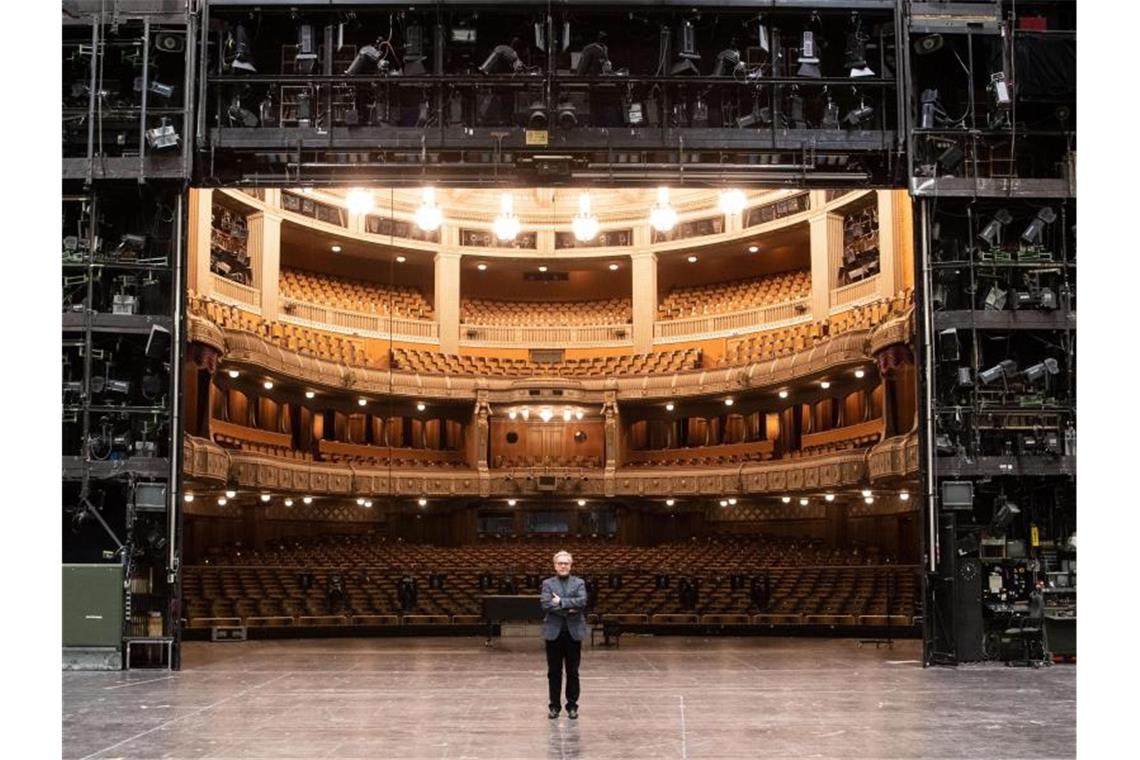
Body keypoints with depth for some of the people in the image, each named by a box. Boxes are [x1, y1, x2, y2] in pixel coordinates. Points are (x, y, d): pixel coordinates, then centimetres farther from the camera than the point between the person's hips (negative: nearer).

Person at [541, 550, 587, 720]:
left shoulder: (579, 583, 7)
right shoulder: (547, 584, 5)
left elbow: (582, 601, -11)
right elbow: (546, 604, -11)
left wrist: (561, 602, -14)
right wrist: (569, 609, -15)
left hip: (574, 632, 0)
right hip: (554, 632, 0)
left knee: (572, 672, 4)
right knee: (554, 672, 5)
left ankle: (572, 706, 12)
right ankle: (555, 706, 13)